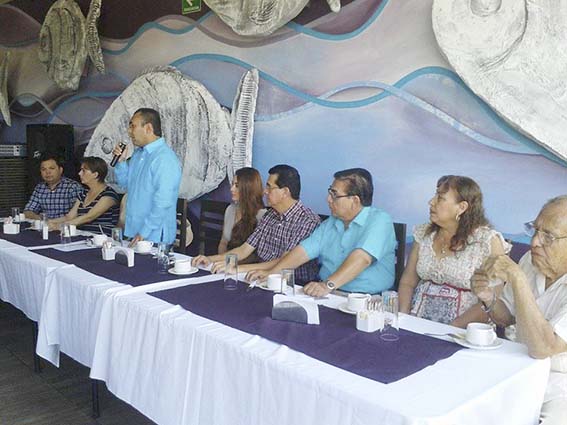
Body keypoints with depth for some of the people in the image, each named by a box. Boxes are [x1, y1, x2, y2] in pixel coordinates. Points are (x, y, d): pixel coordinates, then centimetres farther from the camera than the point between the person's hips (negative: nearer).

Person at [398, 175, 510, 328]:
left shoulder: (488, 241, -5)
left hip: (460, 332, -3)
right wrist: (403, 316, -6)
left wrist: (452, 328, -18)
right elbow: (407, 282, 10)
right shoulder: (425, 234, 9)